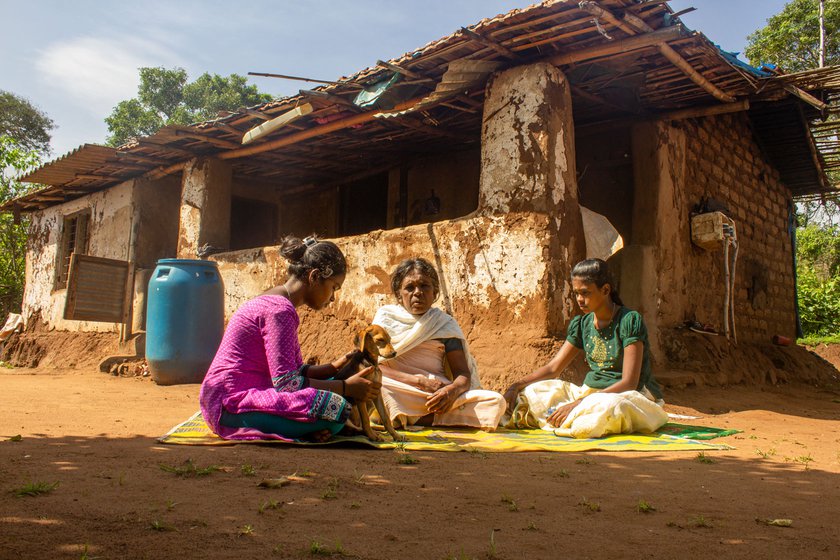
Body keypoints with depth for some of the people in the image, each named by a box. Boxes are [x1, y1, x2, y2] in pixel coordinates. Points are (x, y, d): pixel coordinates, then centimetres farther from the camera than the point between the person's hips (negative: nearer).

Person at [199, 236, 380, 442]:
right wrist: (346, 387, -16)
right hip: (232, 405, -11)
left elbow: (295, 371, 15)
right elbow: (285, 382, -22)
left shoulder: (276, 302, 15)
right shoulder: (280, 309, -17)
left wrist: (334, 368, 2)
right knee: (336, 409, -25)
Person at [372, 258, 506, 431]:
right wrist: (421, 381, -14)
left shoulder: (444, 324, 13)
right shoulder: (386, 316, 10)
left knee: (495, 401, -21)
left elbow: (463, 373, 7)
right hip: (398, 395, -4)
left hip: (439, 396, 4)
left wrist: (453, 390, -19)